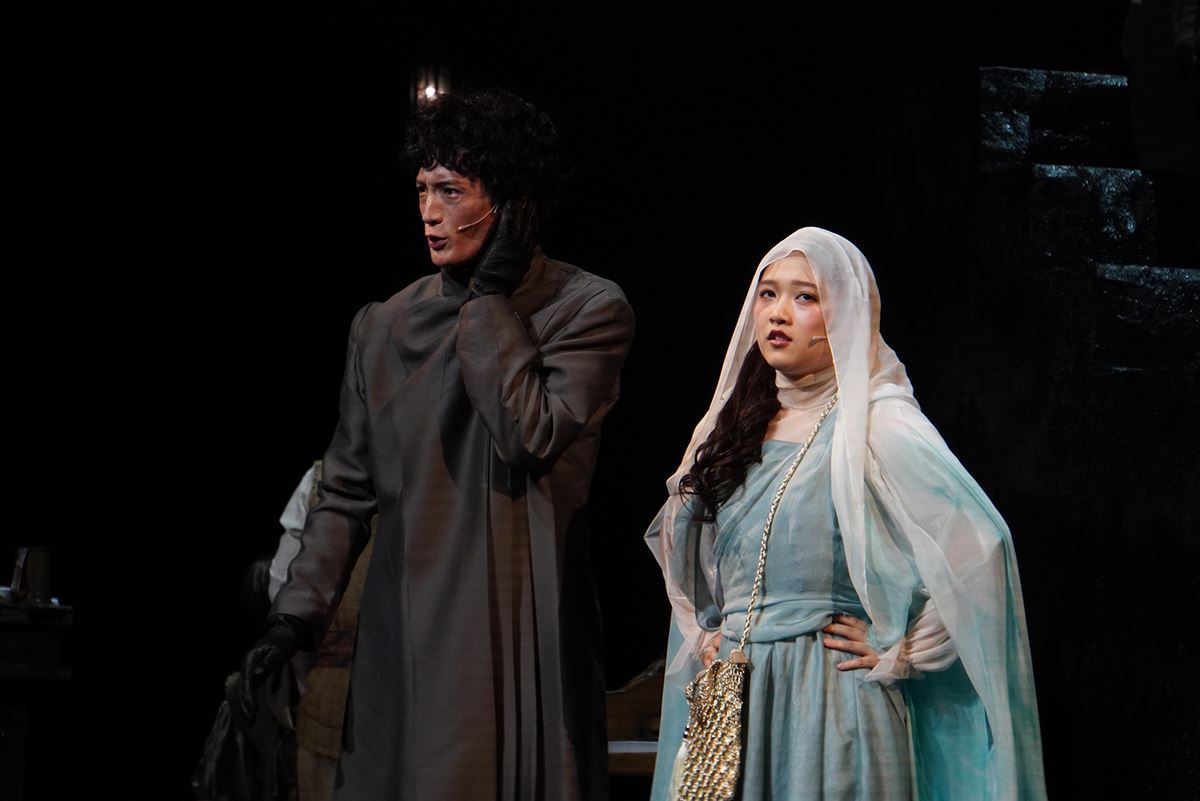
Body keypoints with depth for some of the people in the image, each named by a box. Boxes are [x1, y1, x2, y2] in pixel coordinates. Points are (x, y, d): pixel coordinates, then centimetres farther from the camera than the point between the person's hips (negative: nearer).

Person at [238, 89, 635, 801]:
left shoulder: (588, 310, -1)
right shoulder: (386, 326, 12)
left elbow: (532, 434, -17)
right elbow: (347, 490, 14)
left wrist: (490, 296, -8)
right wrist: (299, 610, 3)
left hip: (521, 633, -3)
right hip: (405, 641, 4)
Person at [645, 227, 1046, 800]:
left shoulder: (874, 426, -10)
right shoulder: (741, 425, 12)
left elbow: (979, 546, -19)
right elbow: (682, 548, 29)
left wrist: (901, 655, -13)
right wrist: (702, 634, 15)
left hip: (832, 704, -6)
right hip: (731, 702, 6)